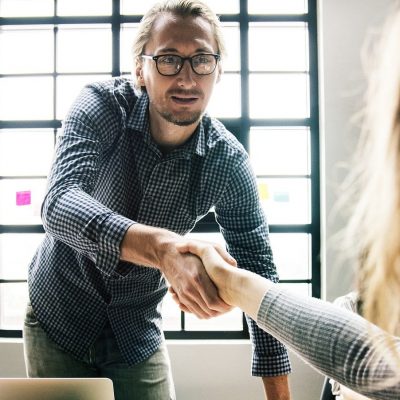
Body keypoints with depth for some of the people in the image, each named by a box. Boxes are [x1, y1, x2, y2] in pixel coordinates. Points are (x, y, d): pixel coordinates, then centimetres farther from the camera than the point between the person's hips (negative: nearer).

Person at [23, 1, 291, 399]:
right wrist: (163, 248, -56)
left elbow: (259, 276, -13)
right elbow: (59, 205, -38)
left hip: (138, 332, 1)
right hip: (59, 316, -1)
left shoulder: (228, 162, -17)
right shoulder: (103, 106, -22)